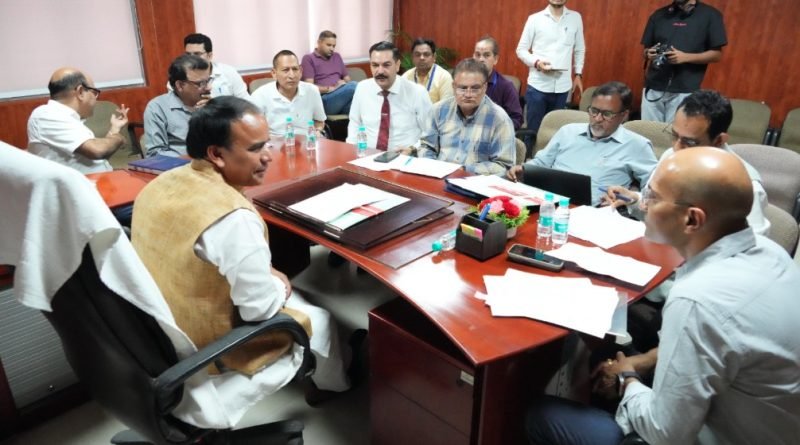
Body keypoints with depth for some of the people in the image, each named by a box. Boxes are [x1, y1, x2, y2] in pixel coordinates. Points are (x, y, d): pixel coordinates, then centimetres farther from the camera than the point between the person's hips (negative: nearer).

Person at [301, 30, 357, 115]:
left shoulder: (337, 57, 27)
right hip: (324, 100, -6)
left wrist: (344, 83, 2)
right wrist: (331, 89, -14)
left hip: (343, 99, 6)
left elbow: (347, 79, 28)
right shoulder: (309, 59, 8)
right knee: (353, 86, -34)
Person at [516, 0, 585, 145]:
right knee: (533, 128, 3)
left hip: (563, 86, 2)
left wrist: (578, 74, 8)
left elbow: (580, 49, 16)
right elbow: (521, 49, 2)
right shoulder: (535, 19, 1)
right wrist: (536, 62, -14)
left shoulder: (576, 18, 8)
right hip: (538, 85, -2)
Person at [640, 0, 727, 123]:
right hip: (653, 88, 3)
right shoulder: (659, 15, 12)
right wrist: (649, 54, -8)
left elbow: (717, 54, 0)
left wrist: (686, 57, -15)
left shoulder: (710, 15, 3)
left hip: (684, 92, -3)